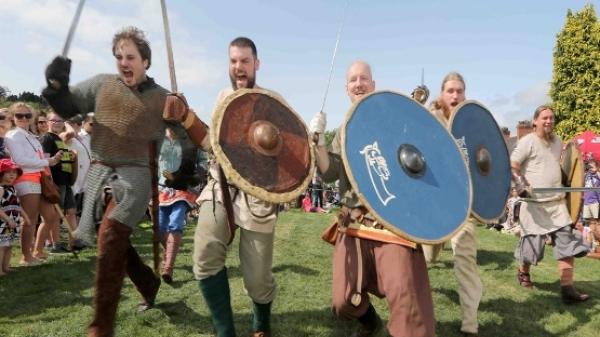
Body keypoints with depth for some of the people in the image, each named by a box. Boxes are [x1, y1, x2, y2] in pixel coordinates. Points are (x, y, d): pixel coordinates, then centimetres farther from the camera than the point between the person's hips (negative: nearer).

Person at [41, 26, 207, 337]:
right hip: (100, 172, 5)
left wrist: (183, 114, -17)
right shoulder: (102, 84, 9)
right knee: (114, 242, 13)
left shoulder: (162, 98, 2)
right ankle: (148, 282, 40)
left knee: (110, 240, -18)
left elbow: (200, 136, 3)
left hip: (134, 175, -4)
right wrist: (56, 85, -8)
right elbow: (66, 108, 12)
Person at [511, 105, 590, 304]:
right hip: (535, 202, -6)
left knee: (568, 243, -4)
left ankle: (567, 289, -2)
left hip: (557, 201, 6)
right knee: (531, 242, 5)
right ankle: (523, 273, 33)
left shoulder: (558, 141, 14)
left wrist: (562, 185, 22)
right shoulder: (527, 141, -8)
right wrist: (520, 183, -23)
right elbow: (511, 166, -12)